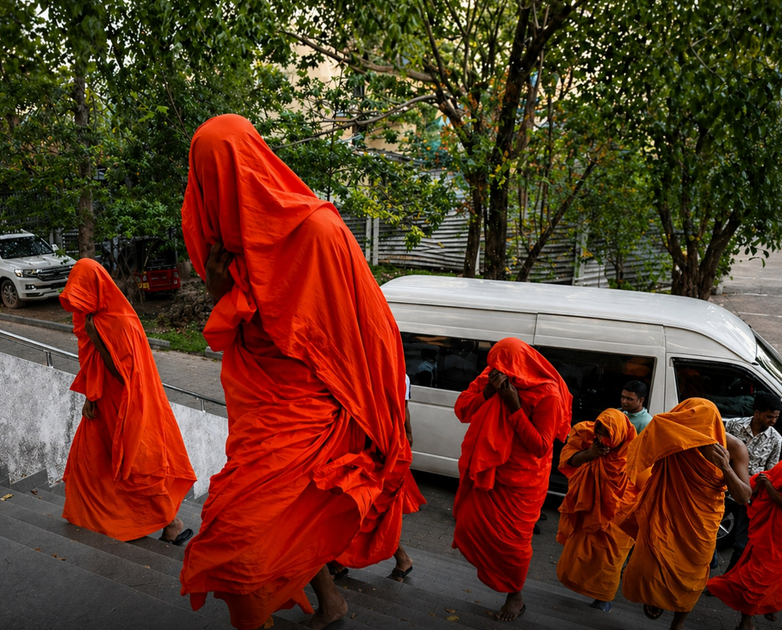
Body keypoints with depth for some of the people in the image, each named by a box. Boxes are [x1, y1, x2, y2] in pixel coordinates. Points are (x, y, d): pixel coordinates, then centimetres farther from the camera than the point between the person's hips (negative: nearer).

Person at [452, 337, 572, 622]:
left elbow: (540, 447, -20)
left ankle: (515, 596, 32)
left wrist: (515, 407, -28)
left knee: (511, 539, 7)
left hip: (521, 481, -4)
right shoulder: (490, 377, -6)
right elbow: (461, 411, -7)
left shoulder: (547, 395, -20)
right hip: (487, 471, 5)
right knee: (470, 525, 9)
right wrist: (486, 393, -25)